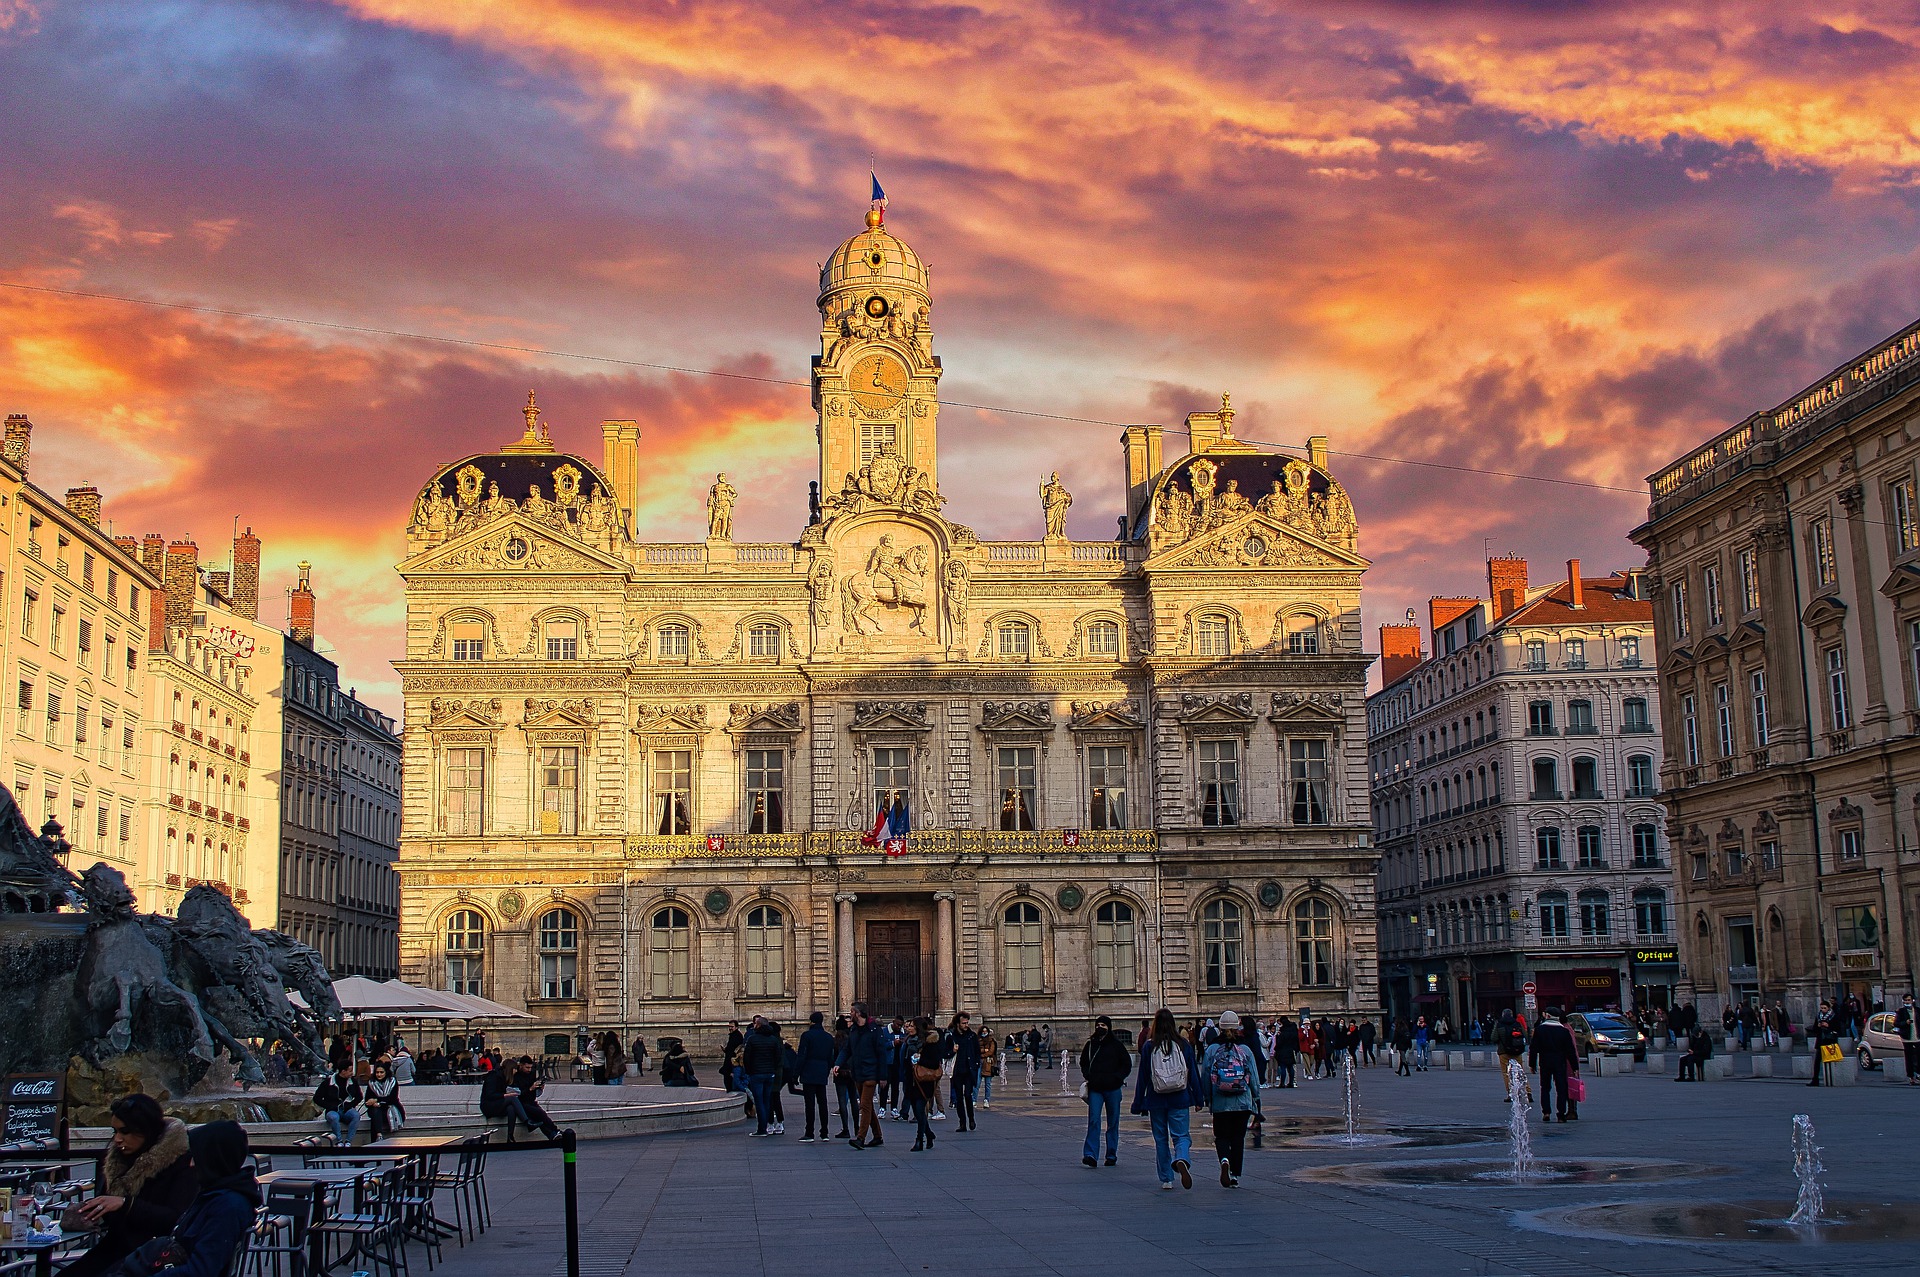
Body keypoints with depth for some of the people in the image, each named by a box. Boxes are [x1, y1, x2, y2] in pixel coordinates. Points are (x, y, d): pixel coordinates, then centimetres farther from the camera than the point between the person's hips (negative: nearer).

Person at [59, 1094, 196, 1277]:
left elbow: (178, 1219, -19)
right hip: (115, 1251, 7)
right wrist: (86, 1211, 1)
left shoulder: (180, 1161, -10)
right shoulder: (115, 1157, 13)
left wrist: (125, 1204, -25)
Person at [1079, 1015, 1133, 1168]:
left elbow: (1127, 1064, 7)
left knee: (1113, 1123, 8)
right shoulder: (1090, 1044, 7)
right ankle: (1091, 1155, -16)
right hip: (1095, 1089, 1)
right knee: (1093, 1121, -11)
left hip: (1112, 1089, -1)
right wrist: (1088, 1076, 4)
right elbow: (1083, 1062, 21)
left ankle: (1112, 1155, 18)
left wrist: (1117, 1078, -7)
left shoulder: (1116, 1045, 1)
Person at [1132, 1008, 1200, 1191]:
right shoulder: (1183, 1045, -2)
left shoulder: (1148, 1047, -4)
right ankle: (1182, 1160, -31)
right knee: (1181, 1136, 1)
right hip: (1179, 1100, 0)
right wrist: (1197, 1099, 10)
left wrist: (1139, 1104, 5)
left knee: (1161, 1139, 12)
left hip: (1156, 1100, 0)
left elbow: (1143, 1076, -1)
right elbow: (1193, 1073, 2)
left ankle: (1166, 1179, 13)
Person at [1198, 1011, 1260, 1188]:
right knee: (1238, 1137, 12)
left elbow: (1205, 1078, 0)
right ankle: (1235, 1175, 11)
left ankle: (1225, 1160, -20)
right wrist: (1256, 1099, 14)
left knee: (1222, 1135, 10)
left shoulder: (1211, 1050, -5)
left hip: (1220, 1103, -1)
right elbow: (1254, 1078, 1)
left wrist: (1207, 1099, 14)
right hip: (1243, 1103, 1)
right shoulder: (1245, 1050, -3)